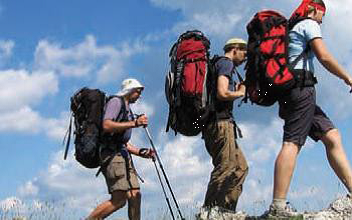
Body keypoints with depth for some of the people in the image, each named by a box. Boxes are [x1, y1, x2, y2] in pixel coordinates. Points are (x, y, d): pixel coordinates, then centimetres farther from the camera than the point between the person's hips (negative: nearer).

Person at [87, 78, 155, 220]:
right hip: (112, 154, -10)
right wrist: (134, 123, -19)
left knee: (135, 196, -1)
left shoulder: (127, 109, 27)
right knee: (119, 199, -17)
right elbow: (106, 125, -19)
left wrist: (141, 153, 15)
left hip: (123, 155, 10)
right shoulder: (116, 102, 0)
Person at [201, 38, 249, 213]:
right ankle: (210, 209, -14)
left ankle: (226, 208, 6)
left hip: (215, 124, 10)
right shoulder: (226, 63, -4)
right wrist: (240, 92, -2)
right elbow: (222, 93, -19)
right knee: (225, 168, -13)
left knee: (240, 167, 10)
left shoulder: (219, 64, 26)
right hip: (221, 122, -10)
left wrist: (238, 89, 21)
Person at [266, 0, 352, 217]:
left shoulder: (291, 29, 29)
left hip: (289, 90, 10)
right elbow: (324, 57, -10)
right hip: (301, 88, -10)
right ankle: (278, 205, -26)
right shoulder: (309, 24, 3)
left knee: (332, 136, 7)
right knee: (292, 142, -18)